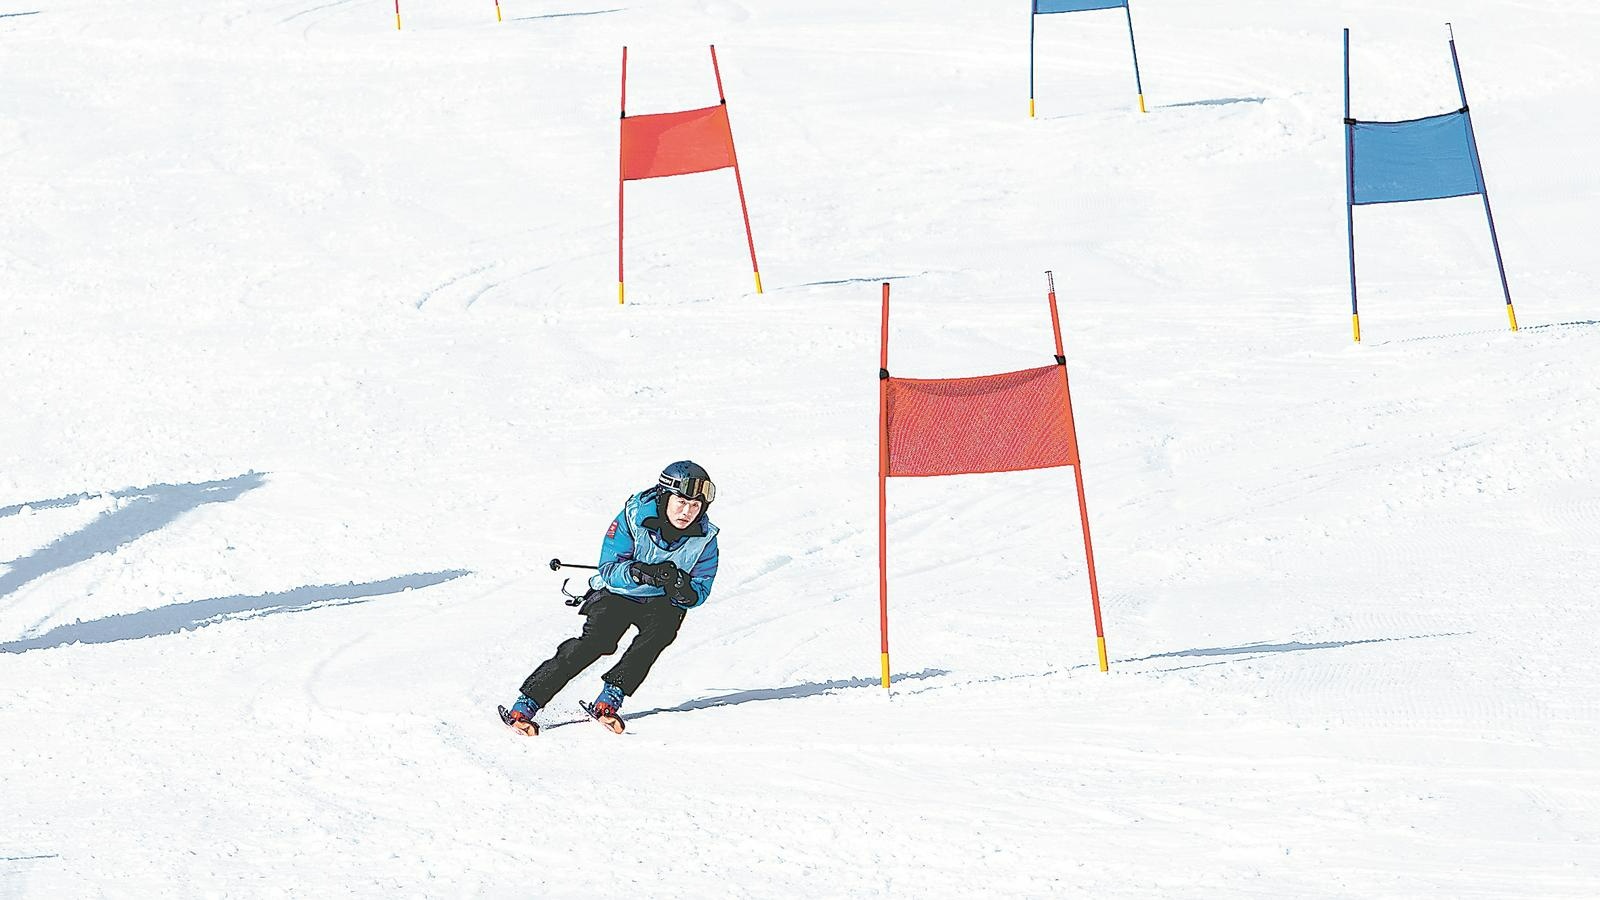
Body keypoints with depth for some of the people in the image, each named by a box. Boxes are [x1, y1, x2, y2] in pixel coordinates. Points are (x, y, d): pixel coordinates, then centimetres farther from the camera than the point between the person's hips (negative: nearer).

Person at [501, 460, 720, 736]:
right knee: (597, 641, -25)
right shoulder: (633, 517, -22)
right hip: (617, 593, -2)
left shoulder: (705, 538, -15)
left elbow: (700, 592, -12)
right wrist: (638, 572, -43)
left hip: (662, 602, 2)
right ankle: (526, 705, -22)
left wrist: (684, 590, -36)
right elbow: (608, 569, -23)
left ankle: (610, 700, -23)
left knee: (662, 626, -31)